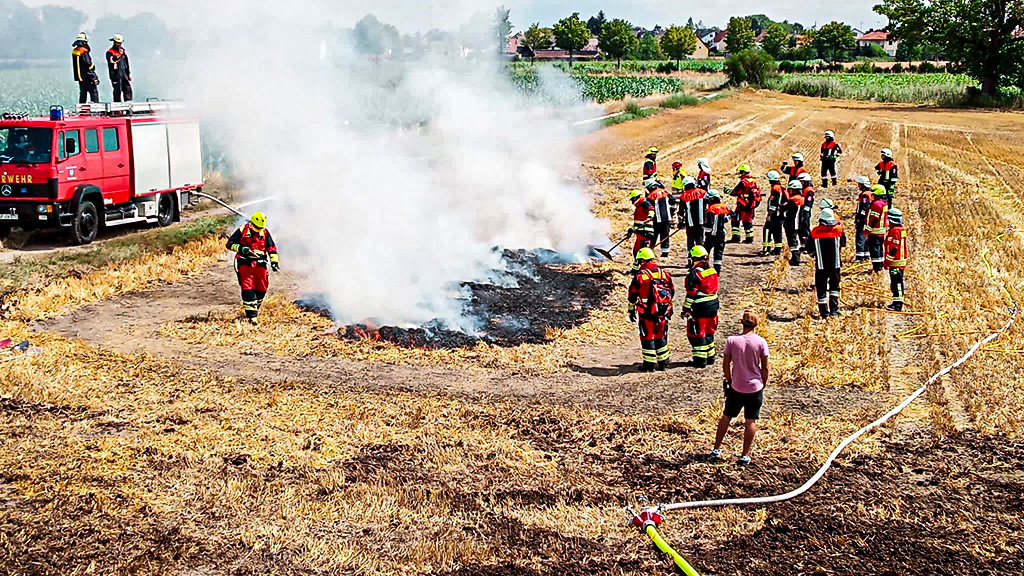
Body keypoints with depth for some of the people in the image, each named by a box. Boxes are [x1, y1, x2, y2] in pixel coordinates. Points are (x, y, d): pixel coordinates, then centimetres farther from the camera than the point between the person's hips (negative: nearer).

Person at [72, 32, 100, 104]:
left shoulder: (74, 51, 11)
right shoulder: (84, 51, -15)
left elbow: (76, 65, 15)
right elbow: (88, 64, -18)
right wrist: (95, 77, -14)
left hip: (79, 77, 8)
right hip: (87, 76, -8)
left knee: (82, 93, 13)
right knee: (94, 92, -5)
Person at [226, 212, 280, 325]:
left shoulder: (265, 233, 9)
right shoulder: (242, 231, 2)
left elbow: (272, 248, 11)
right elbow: (230, 244, 2)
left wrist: (274, 262, -2)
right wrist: (241, 248, -15)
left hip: (260, 265, 3)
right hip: (245, 264, -3)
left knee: (261, 290, 5)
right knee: (248, 289, -12)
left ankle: (256, 308, 32)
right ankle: (252, 315, -14)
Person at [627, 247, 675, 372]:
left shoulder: (639, 275, -7)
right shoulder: (665, 273, 7)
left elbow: (633, 296, -3)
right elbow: (672, 292, 14)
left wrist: (632, 310, 9)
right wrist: (669, 309, 24)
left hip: (647, 312, -4)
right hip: (663, 311, 4)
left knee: (647, 337, 4)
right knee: (661, 337, 14)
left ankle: (650, 364, 6)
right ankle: (663, 363, 19)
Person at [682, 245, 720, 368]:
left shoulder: (694, 273, -16)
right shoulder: (712, 271, 7)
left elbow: (691, 294, -17)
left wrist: (686, 309, -10)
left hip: (700, 309, -8)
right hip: (713, 307, 8)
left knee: (697, 334, 2)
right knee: (709, 332, 19)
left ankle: (700, 359, 3)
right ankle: (710, 356, 26)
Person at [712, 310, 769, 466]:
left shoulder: (731, 340, -8)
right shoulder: (760, 342, -10)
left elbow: (725, 364, -2)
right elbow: (765, 367, -6)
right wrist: (764, 383, 9)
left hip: (736, 388, 1)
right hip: (755, 387, -1)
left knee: (726, 417, 16)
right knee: (751, 421, 7)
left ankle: (716, 449, 22)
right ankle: (745, 455, 9)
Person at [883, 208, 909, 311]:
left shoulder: (894, 231, -19)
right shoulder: (902, 229, 13)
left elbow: (894, 249, -21)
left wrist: (887, 262, -17)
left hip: (895, 262, -10)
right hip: (902, 261, 10)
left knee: (896, 283, -7)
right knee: (898, 282, 16)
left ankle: (898, 304, -7)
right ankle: (897, 302, 23)